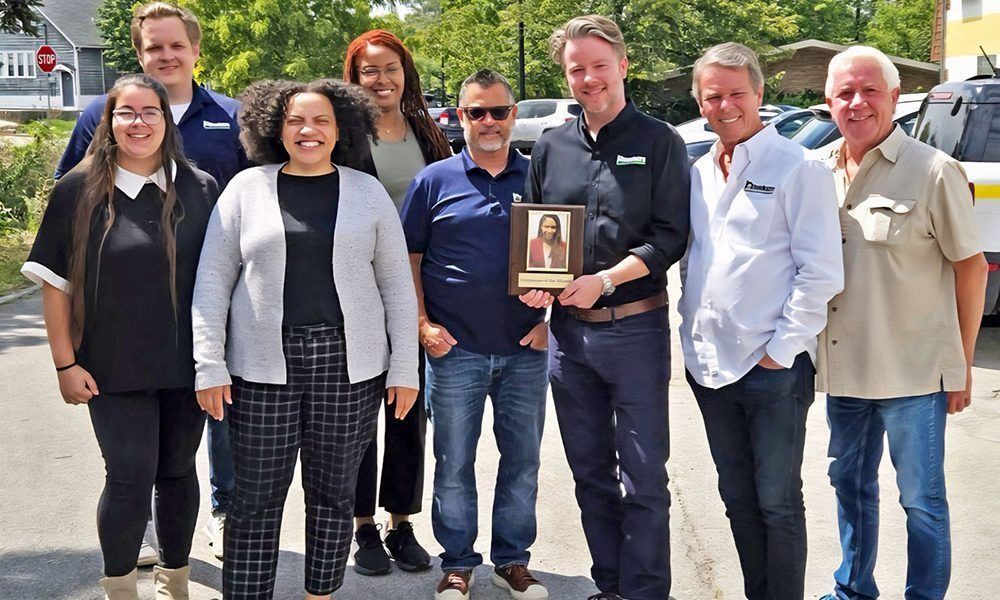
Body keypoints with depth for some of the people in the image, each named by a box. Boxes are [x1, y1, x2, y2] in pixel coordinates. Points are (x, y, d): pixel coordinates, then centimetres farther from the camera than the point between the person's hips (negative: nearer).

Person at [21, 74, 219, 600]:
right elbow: (55, 282, -2)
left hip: (186, 364, 2)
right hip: (113, 369, -2)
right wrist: (65, 362, -5)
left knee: (178, 472, 12)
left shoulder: (201, 189, 0)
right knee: (130, 478, -3)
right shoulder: (79, 190, -4)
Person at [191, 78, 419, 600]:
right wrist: (209, 364, -5)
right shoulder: (246, 188, 4)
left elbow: (396, 283, 5)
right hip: (262, 366, 0)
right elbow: (214, 278, 2)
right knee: (257, 497, 4)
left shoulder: (367, 192, 5)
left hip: (347, 364, 1)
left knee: (334, 493, 10)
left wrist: (404, 366, 0)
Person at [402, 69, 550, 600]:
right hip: (455, 348, -1)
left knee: (523, 460, 10)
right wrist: (423, 324, -5)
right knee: (454, 463, 7)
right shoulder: (435, 180, 2)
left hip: (526, 347, 2)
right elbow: (409, 258, 3)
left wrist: (552, 317, -1)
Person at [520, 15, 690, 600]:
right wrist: (535, 283, -5)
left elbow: (671, 236, -8)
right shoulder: (552, 147, 9)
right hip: (568, 330, 5)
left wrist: (605, 280, -18)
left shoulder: (659, 141, -3)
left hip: (635, 328, -4)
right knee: (590, 472, 14)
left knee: (644, 478, 2)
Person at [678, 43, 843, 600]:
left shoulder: (799, 169, -8)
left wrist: (780, 350, -14)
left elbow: (821, 273, -12)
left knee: (777, 502, 5)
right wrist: (694, 337, 7)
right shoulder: (700, 172, 11)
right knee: (738, 497, 17)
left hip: (773, 370, -6)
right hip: (710, 365, 6)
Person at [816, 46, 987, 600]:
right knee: (850, 485, 19)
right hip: (842, 368, 5)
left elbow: (971, 267, -5)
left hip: (913, 372, -5)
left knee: (921, 498, 6)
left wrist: (962, 365, -4)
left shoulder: (934, 172, -9)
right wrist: (809, 351, 8)